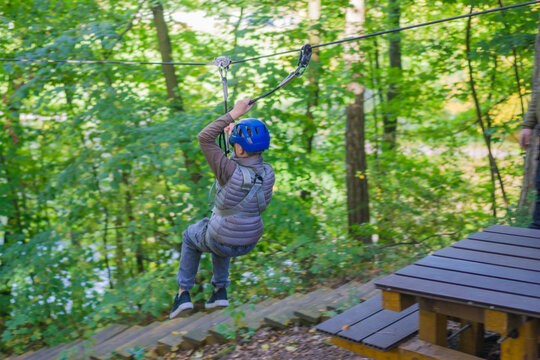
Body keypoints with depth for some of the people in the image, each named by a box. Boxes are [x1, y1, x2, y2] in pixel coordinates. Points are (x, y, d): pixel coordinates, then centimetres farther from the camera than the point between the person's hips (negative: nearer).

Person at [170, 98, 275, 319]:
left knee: (191, 236, 30)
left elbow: (204, 139, -24)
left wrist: (234, 114, -22)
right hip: (249, 242, 5)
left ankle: (184, 293, 26)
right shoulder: (268, 172, -13)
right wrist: (235, 136, 6)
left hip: (222, 243, -5)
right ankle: (220, 290, 34)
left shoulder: (231, 172, -31)